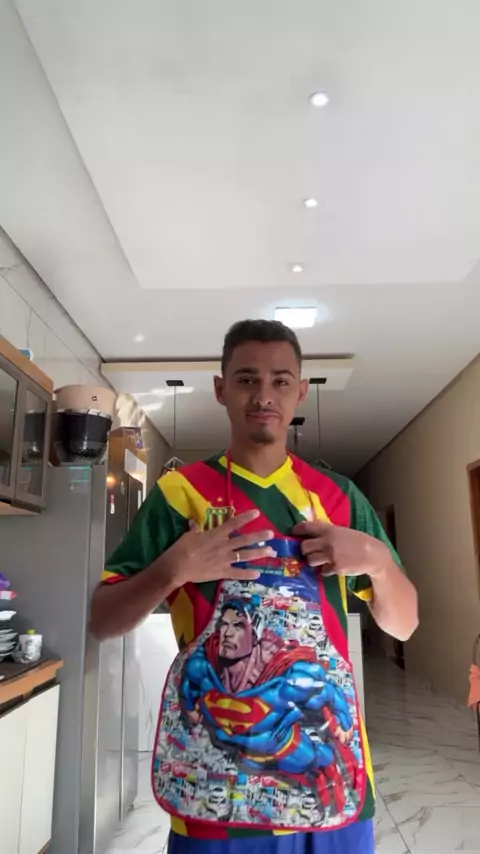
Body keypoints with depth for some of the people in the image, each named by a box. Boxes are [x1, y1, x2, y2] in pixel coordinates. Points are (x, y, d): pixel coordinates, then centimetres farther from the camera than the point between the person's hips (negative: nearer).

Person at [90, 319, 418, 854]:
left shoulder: (338, 496, 3)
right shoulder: (180, 492, -4)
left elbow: (403, 625, 8)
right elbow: (101, 622, -3)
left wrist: (378, 559, -12)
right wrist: (172, 568, -20)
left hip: (332, 770, 3)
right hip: (212, 782, -2)